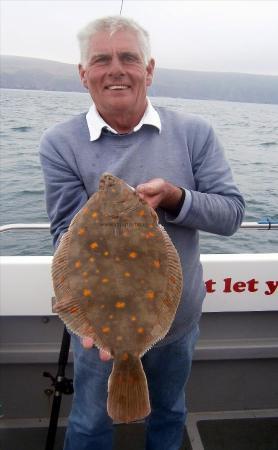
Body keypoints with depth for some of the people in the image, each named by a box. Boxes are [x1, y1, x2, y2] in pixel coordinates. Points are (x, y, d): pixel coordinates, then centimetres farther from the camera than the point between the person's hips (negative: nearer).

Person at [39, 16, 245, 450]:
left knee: (170, 414, 27)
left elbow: (232, 213, -10)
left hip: (179, 317, 2)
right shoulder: (61, 143, -12)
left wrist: (175, 198, -29)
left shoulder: (194, 133, -9)